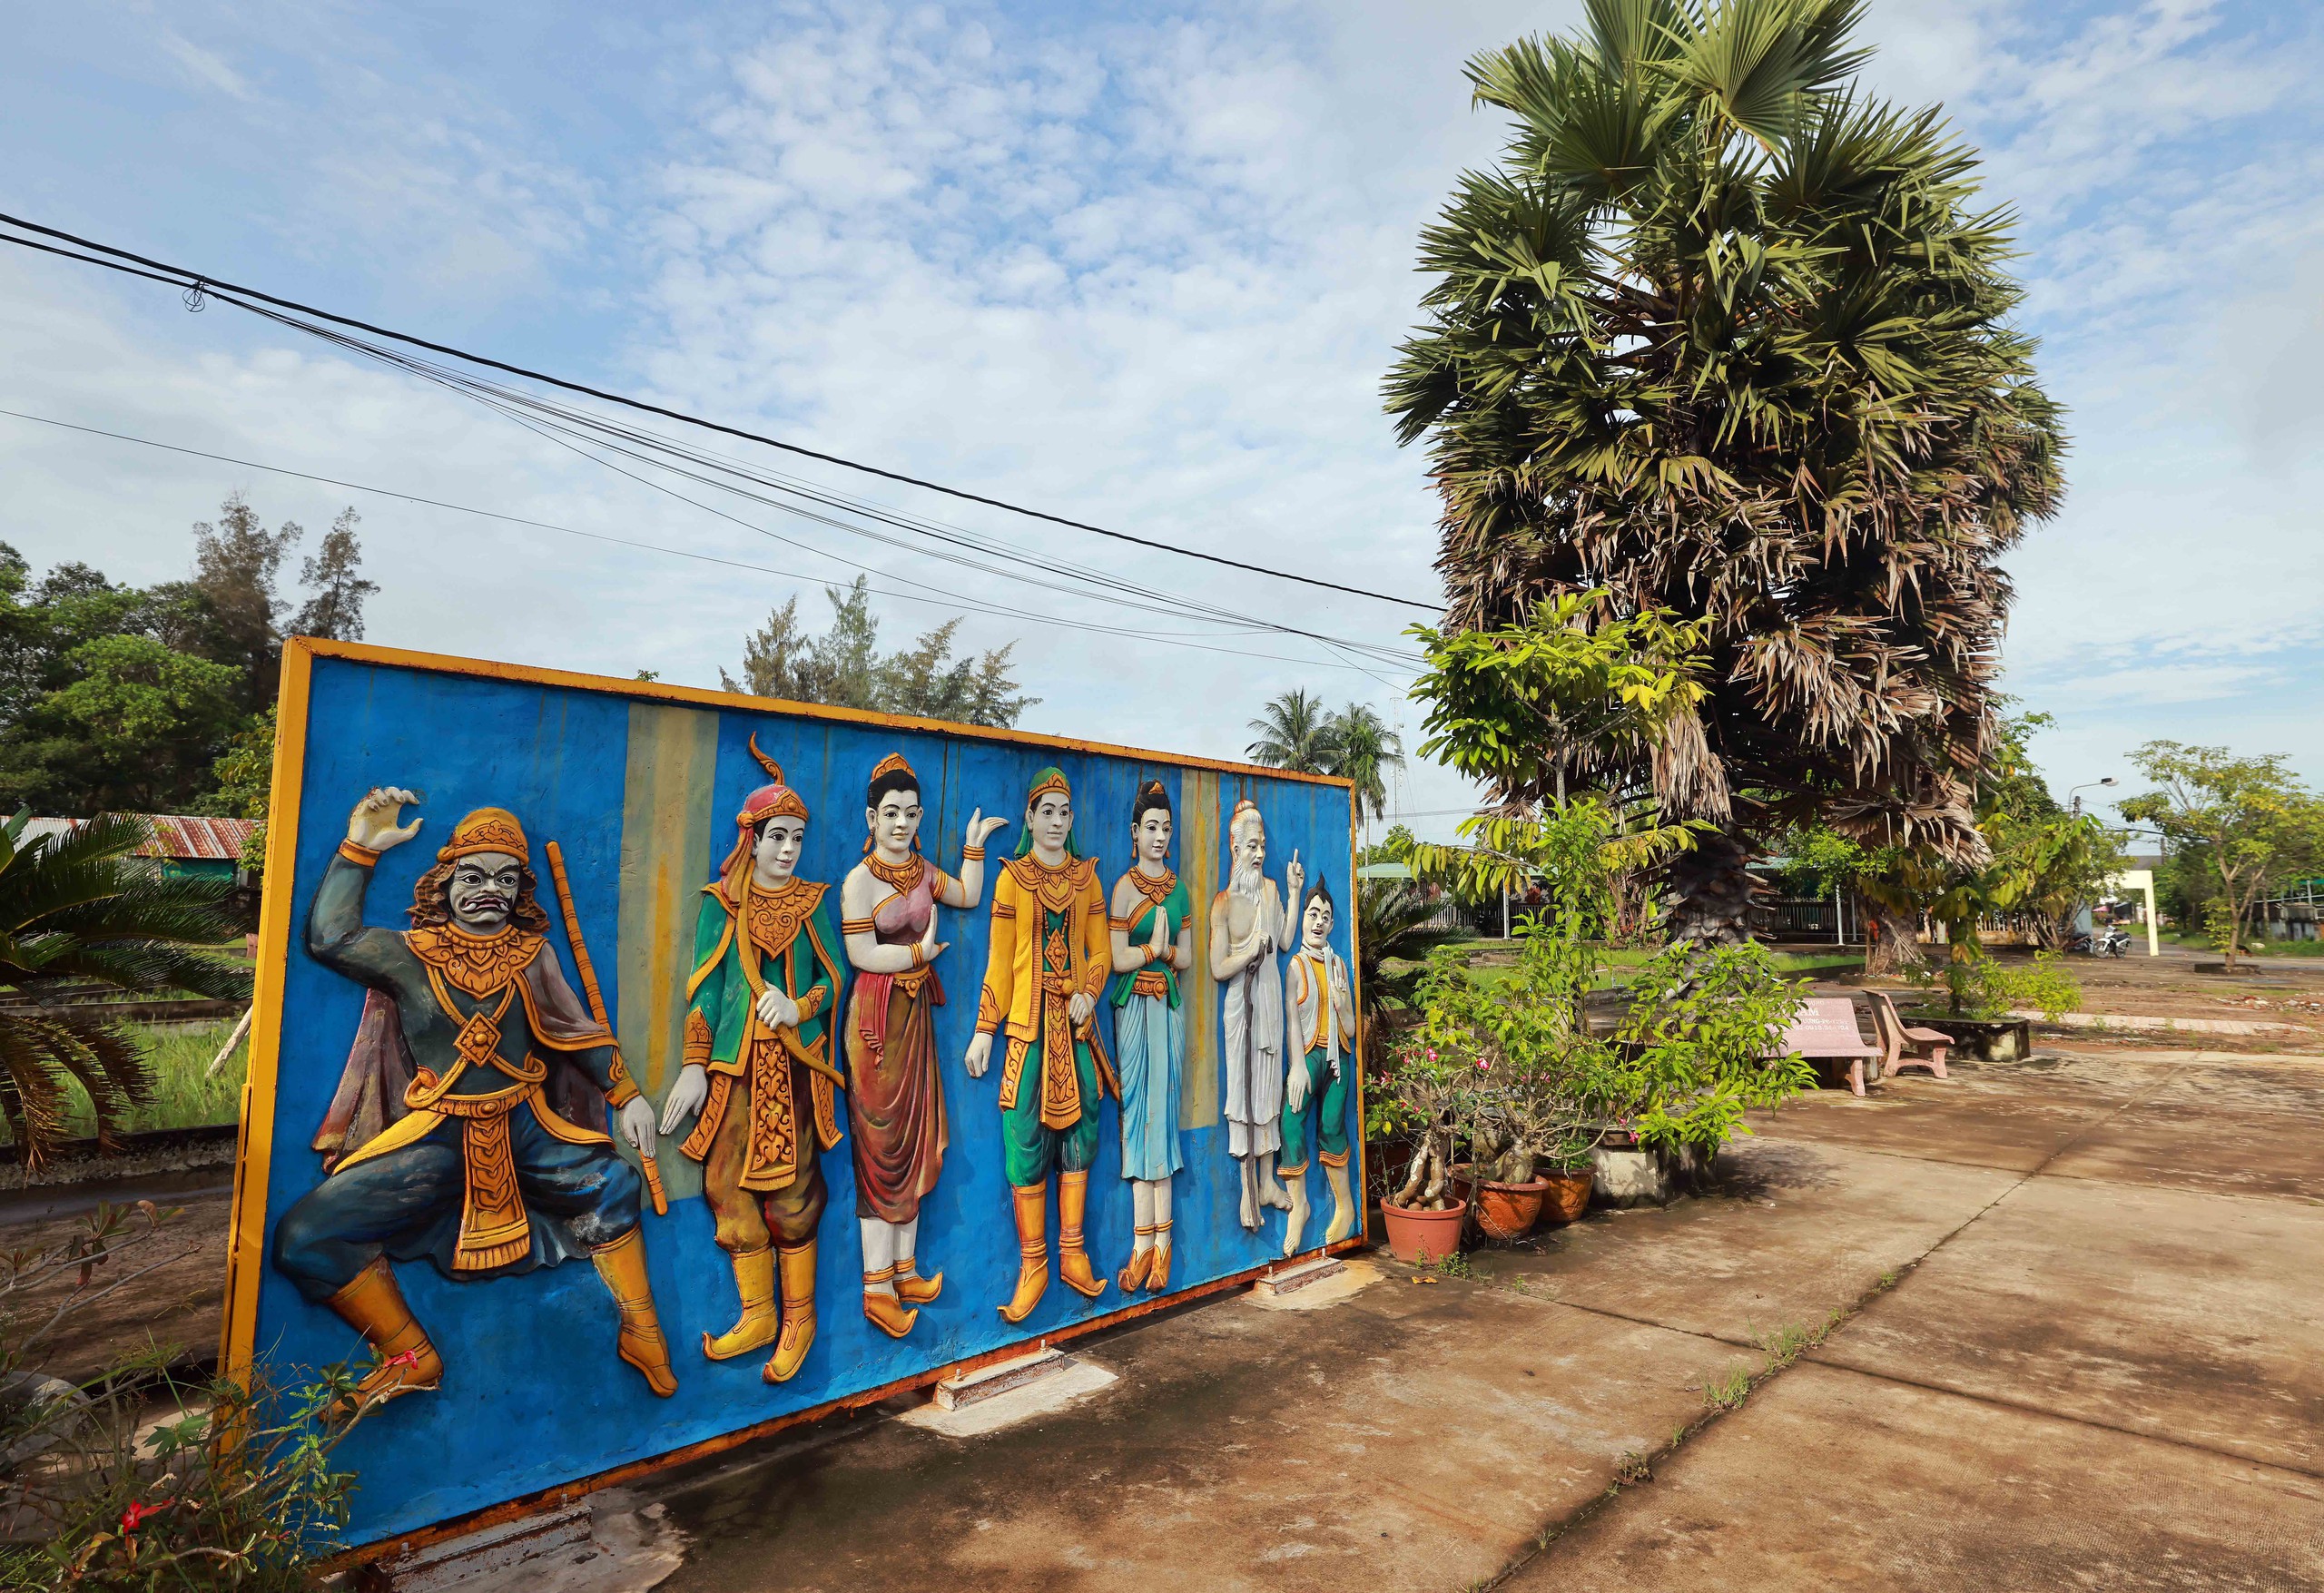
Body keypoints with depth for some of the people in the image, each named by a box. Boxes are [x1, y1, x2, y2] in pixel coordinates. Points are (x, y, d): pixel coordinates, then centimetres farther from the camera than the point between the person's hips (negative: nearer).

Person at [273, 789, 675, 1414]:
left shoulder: (531, 954, 4)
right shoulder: (410, 954, -3)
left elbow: (579, 1031, 7)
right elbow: (329, 937, -22)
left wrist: (628, 1097, 1)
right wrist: (360, 847, -18)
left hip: (523, 1125, 1)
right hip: (435, 1137, -1)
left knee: (615, 1186, -12)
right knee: (306, 1236, -15)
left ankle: (641, 1333, 8)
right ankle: (410, 1357, 4)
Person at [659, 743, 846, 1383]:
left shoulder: (812, 903, 9)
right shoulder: (721, 902, 7)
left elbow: (836, 976, 6)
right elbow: (703, 986, 2)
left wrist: (800, 1007, -14)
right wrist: (694, 1065, -4)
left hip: (794, 1062, -1)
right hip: (732, 1064, 1)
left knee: (790, 1189, -2)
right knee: (730, 1186, 1)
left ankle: (799, 1319, 10)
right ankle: (757, 1317, 16)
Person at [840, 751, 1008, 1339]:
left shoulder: (921, 871, 9)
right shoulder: (860, 880, -11)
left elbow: (969, 896, 19)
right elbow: (862, 954, -15)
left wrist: (974, 845, 15)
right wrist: (921, 952, -8)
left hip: (916, 1015, 7)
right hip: (876, 1019, -7)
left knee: (916, 1143, 10)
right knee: (881, 1147, -2)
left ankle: (903, 1270, 22)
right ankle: (877, 1288, 8)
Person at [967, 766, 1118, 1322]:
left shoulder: (1086, 876, 10)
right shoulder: (1012, 877, 2)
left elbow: (1101, 950, 8)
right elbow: (999, 961, 0)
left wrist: (1089, 994, -11)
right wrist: (983, 1032, -3)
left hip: (1076, 1024, 3)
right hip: (1027, 1024, -3)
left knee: (1078, 1133, 6)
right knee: (1026, 1140, -3)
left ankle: (1072, 1256, 17)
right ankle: (1033, 1265, 8)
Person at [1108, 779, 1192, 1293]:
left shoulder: (1178, 888, 12)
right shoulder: (1125, 887, -2)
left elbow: (1187, 957, 10)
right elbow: (1119, 960, -7)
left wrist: (1160, 949, -7)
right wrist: (1156, 947, -6)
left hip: (1169, 1008, 3)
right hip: (1135, 1008, -3)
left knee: (1162, 1111, 2)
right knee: (1138, 1111, -1)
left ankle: (1155, 1242, 6)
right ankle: (1149, 1241, 3)